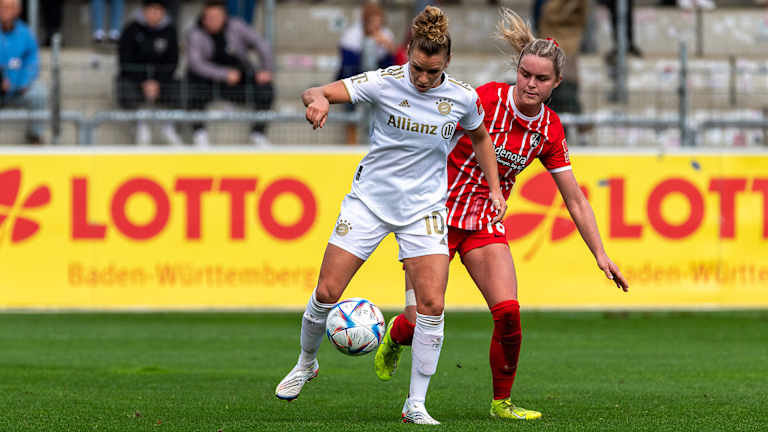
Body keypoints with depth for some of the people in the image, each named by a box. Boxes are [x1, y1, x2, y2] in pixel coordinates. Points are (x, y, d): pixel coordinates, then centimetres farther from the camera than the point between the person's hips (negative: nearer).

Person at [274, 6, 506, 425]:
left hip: (424, 208, 1)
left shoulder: (462, 98, -7)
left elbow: (480, 137, 15)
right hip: (371, 198, -1)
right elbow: (315, 92, -21)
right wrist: (318, 99, -45)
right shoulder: (385, 83, -15)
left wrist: (495, 187, 9)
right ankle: (306, 363, 28)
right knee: (327, 292, -2)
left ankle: (415, 405, -2)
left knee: (432, 304, -12)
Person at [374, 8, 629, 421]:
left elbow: (576, 201, 4)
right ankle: (395, 335, 30)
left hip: (487, 224, 3)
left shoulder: (549, 131, -1)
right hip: (440, 214, -3)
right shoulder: (487, 98, -15)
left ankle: (501, 402, 5)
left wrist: (601, 254, -1)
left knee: (508, 313, -16)